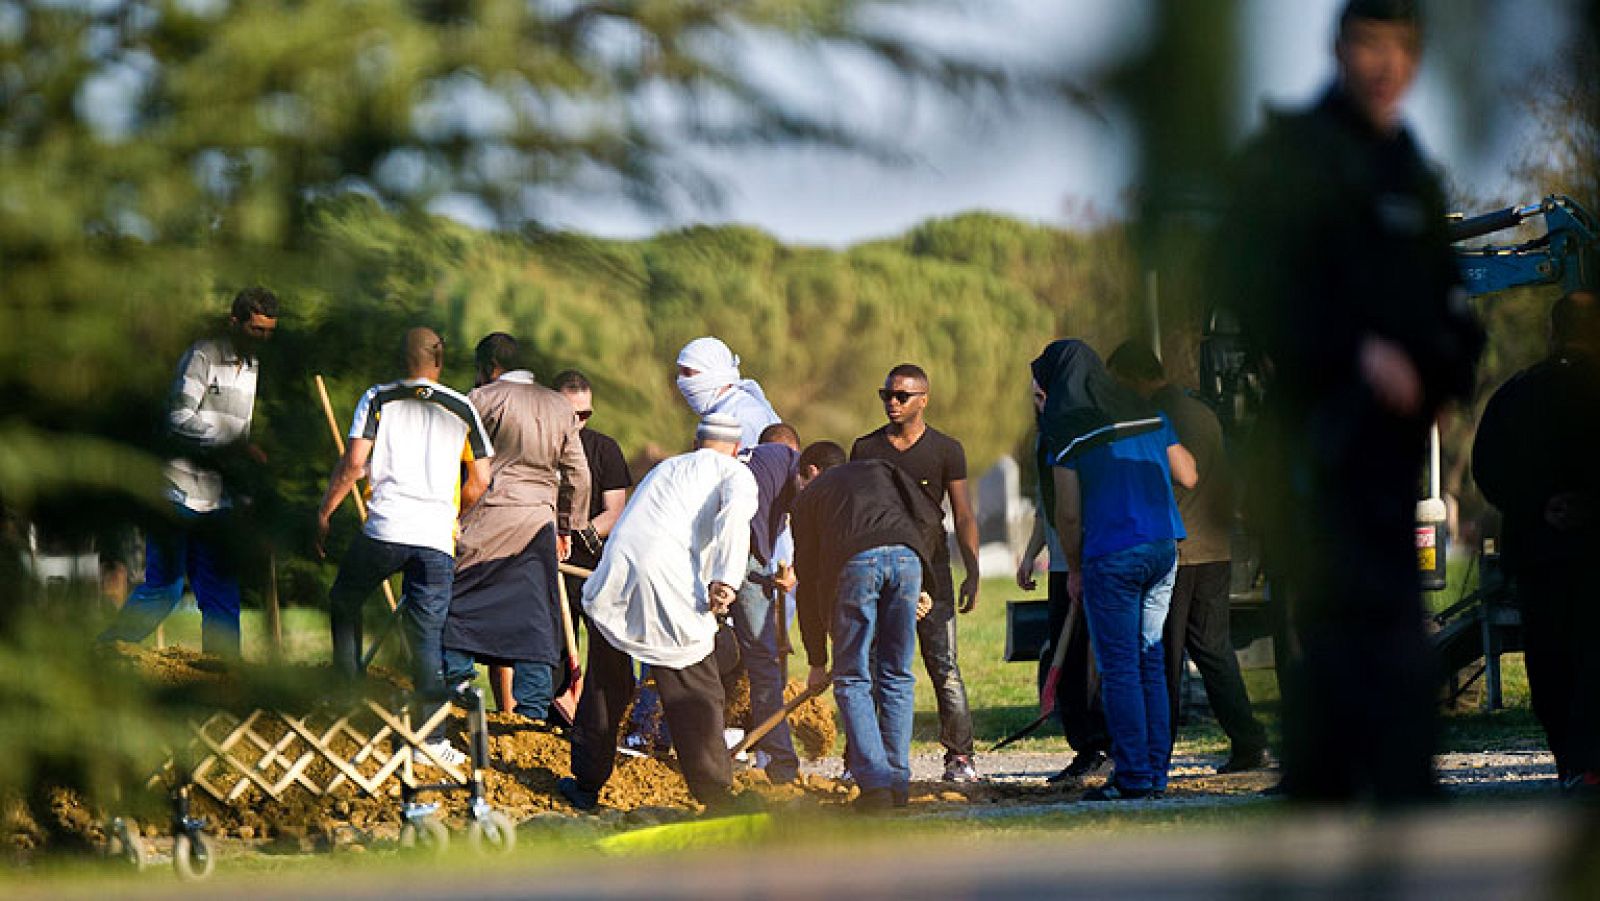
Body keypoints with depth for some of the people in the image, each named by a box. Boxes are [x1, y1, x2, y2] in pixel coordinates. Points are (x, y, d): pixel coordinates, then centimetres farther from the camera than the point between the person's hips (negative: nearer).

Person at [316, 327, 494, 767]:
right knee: (429, 634, 3)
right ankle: (431, 737, -3)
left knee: (344, 602, 23)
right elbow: (480, 482, 10)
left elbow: (353, 463, -4)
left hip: (384, 528, -1)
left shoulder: (378, 399, 5)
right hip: (437, 536, 1)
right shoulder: (462, 409, 10)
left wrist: (324, 511, 7)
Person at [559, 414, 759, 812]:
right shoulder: (735, 473, 11)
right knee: (697, 696, 3)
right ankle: (716, 798, 3)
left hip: (613, 581, 5)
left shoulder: (665, 468, 31)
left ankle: (586, 785, 26)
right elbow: (734, 511, -12)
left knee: (604, 689, 20)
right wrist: (726, 581, -17)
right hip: (671, 587, -5)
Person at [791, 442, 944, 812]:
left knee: (852, 680, 7)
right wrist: (916, 580, 29)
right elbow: (930, 520, 20)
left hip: (854, 561, -2)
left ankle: (875, 782, -6)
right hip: (904, 555, 2)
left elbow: (807, 583, 28)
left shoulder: (809, 497, 30)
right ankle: (898, 781, 12)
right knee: (897, 677, 15)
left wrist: (817, 660, 32)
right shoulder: (881, 469, 36)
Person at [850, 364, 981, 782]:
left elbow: (963, 516, 4)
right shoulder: (866, 449, 9)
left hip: (929, 567, -2)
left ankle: (959, 754, -1)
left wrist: (972, 573, -4)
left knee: (944, 666, -6)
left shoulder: (945, 450, 3)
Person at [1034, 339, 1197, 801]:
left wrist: (1074, 569, 7)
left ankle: (1133, 776, -5)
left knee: (1118, 667, -2)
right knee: (1149, 660, 11)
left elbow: (1068, 512, -6)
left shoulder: (1065, 429, -5)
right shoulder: (1146, 414, 11)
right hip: (1163, 546, 6)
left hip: (1112, 555, -6)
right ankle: (1156, 771, 10)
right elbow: (1187, 476, 15)